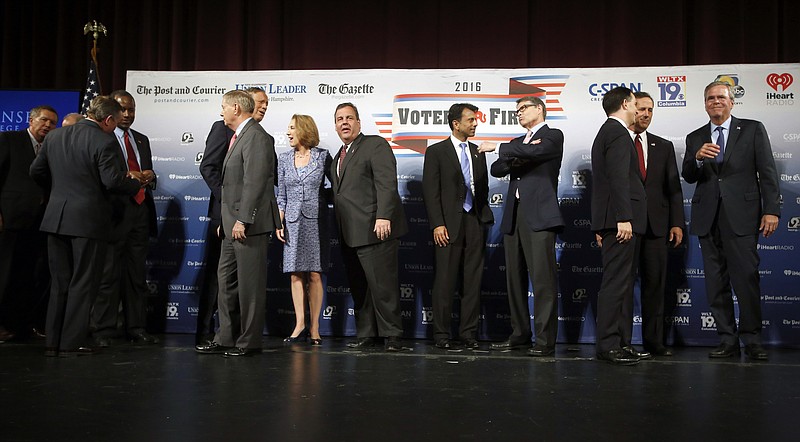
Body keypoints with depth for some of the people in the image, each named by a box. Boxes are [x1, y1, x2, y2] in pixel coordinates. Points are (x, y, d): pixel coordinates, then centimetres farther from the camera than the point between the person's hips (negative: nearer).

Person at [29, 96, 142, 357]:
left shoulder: (54, 136, 7)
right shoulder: (105, 142, -13)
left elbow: (36, 172, 12)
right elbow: (112, 181, -18)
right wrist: (135, 182, 0)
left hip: (56, 218, 6)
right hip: (88, 219, -6)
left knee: (60, 283, 14)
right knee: (82, 284, 4)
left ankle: (53, 342, 17)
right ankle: (71, 343, 5)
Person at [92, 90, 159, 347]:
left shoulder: (142, 140, 20)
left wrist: (150, 176, 1)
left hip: (141, 211, 6)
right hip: (115, 212, -6)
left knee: (137, 275, 10)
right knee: (109, 274, -4)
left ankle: (136, 329, 16)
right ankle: (103, 331, 3)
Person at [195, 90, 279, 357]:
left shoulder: (256, 137, -13)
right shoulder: (238, 137, 20)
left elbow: (255, 182, -21)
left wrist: (242, 220, -23)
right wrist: (225, 221, 19)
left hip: (250, 225, -11)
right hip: (233, 224, 11)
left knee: (250, 285, -3)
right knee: (226, 281, 13)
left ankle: (249, 342, 6)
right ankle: (226, 339, 20)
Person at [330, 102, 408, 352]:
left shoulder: (376, 145, -1)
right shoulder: (338, 157, 24)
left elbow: (387, 182, -12)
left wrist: (383, 217, -21)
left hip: (375, 229, -8)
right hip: (349, 234, 8)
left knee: (383, 285, -5)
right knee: (358, 288, 9)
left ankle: (392, 335, 3)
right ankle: (366, 335, 16)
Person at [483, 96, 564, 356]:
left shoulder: (553, 136, 5)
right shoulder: (518, 142, 25)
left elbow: (535, 152, -15)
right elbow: (496, 169, 13)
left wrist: (499, 148, -6)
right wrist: (516, 158, -6)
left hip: (539, 215, -7)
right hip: (513, 215, 7)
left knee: (543, 278, -10)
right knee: (514, 278, 7)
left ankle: (545, 340, -9)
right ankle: (519, 334, 15)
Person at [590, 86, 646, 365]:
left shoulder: (605, 133, 24)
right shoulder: (618, 133, -8)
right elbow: (619, 178, -19)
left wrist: (602, 225, 24)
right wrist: (624, 218, -24)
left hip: (610, 220, 11)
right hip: (620, 219, -11)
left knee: (620, 283, 12)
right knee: (616, 283, -9)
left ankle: (615, 342, 16)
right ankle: (608, 345, -7)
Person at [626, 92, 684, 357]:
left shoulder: (664, 147, 15)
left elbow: (674, 188, 12)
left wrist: (677, 223, 2)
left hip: (656, 225, 3)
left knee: (655, 285, 4)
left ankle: (654, 342, 11)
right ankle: (622, 342, 5)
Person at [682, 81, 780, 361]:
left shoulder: (753, 130, 7)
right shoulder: (695, 138, 15)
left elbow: (767, 172, 2)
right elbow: (688, 177, 7)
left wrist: (771, 210, -8)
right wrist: (698, 158, -15)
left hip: (741, 215, -3)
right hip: (708, 218, 3)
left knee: (746, 278, -8)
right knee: (716, 284, 4)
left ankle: (752, 341, 1)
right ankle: (727, 341, 11)